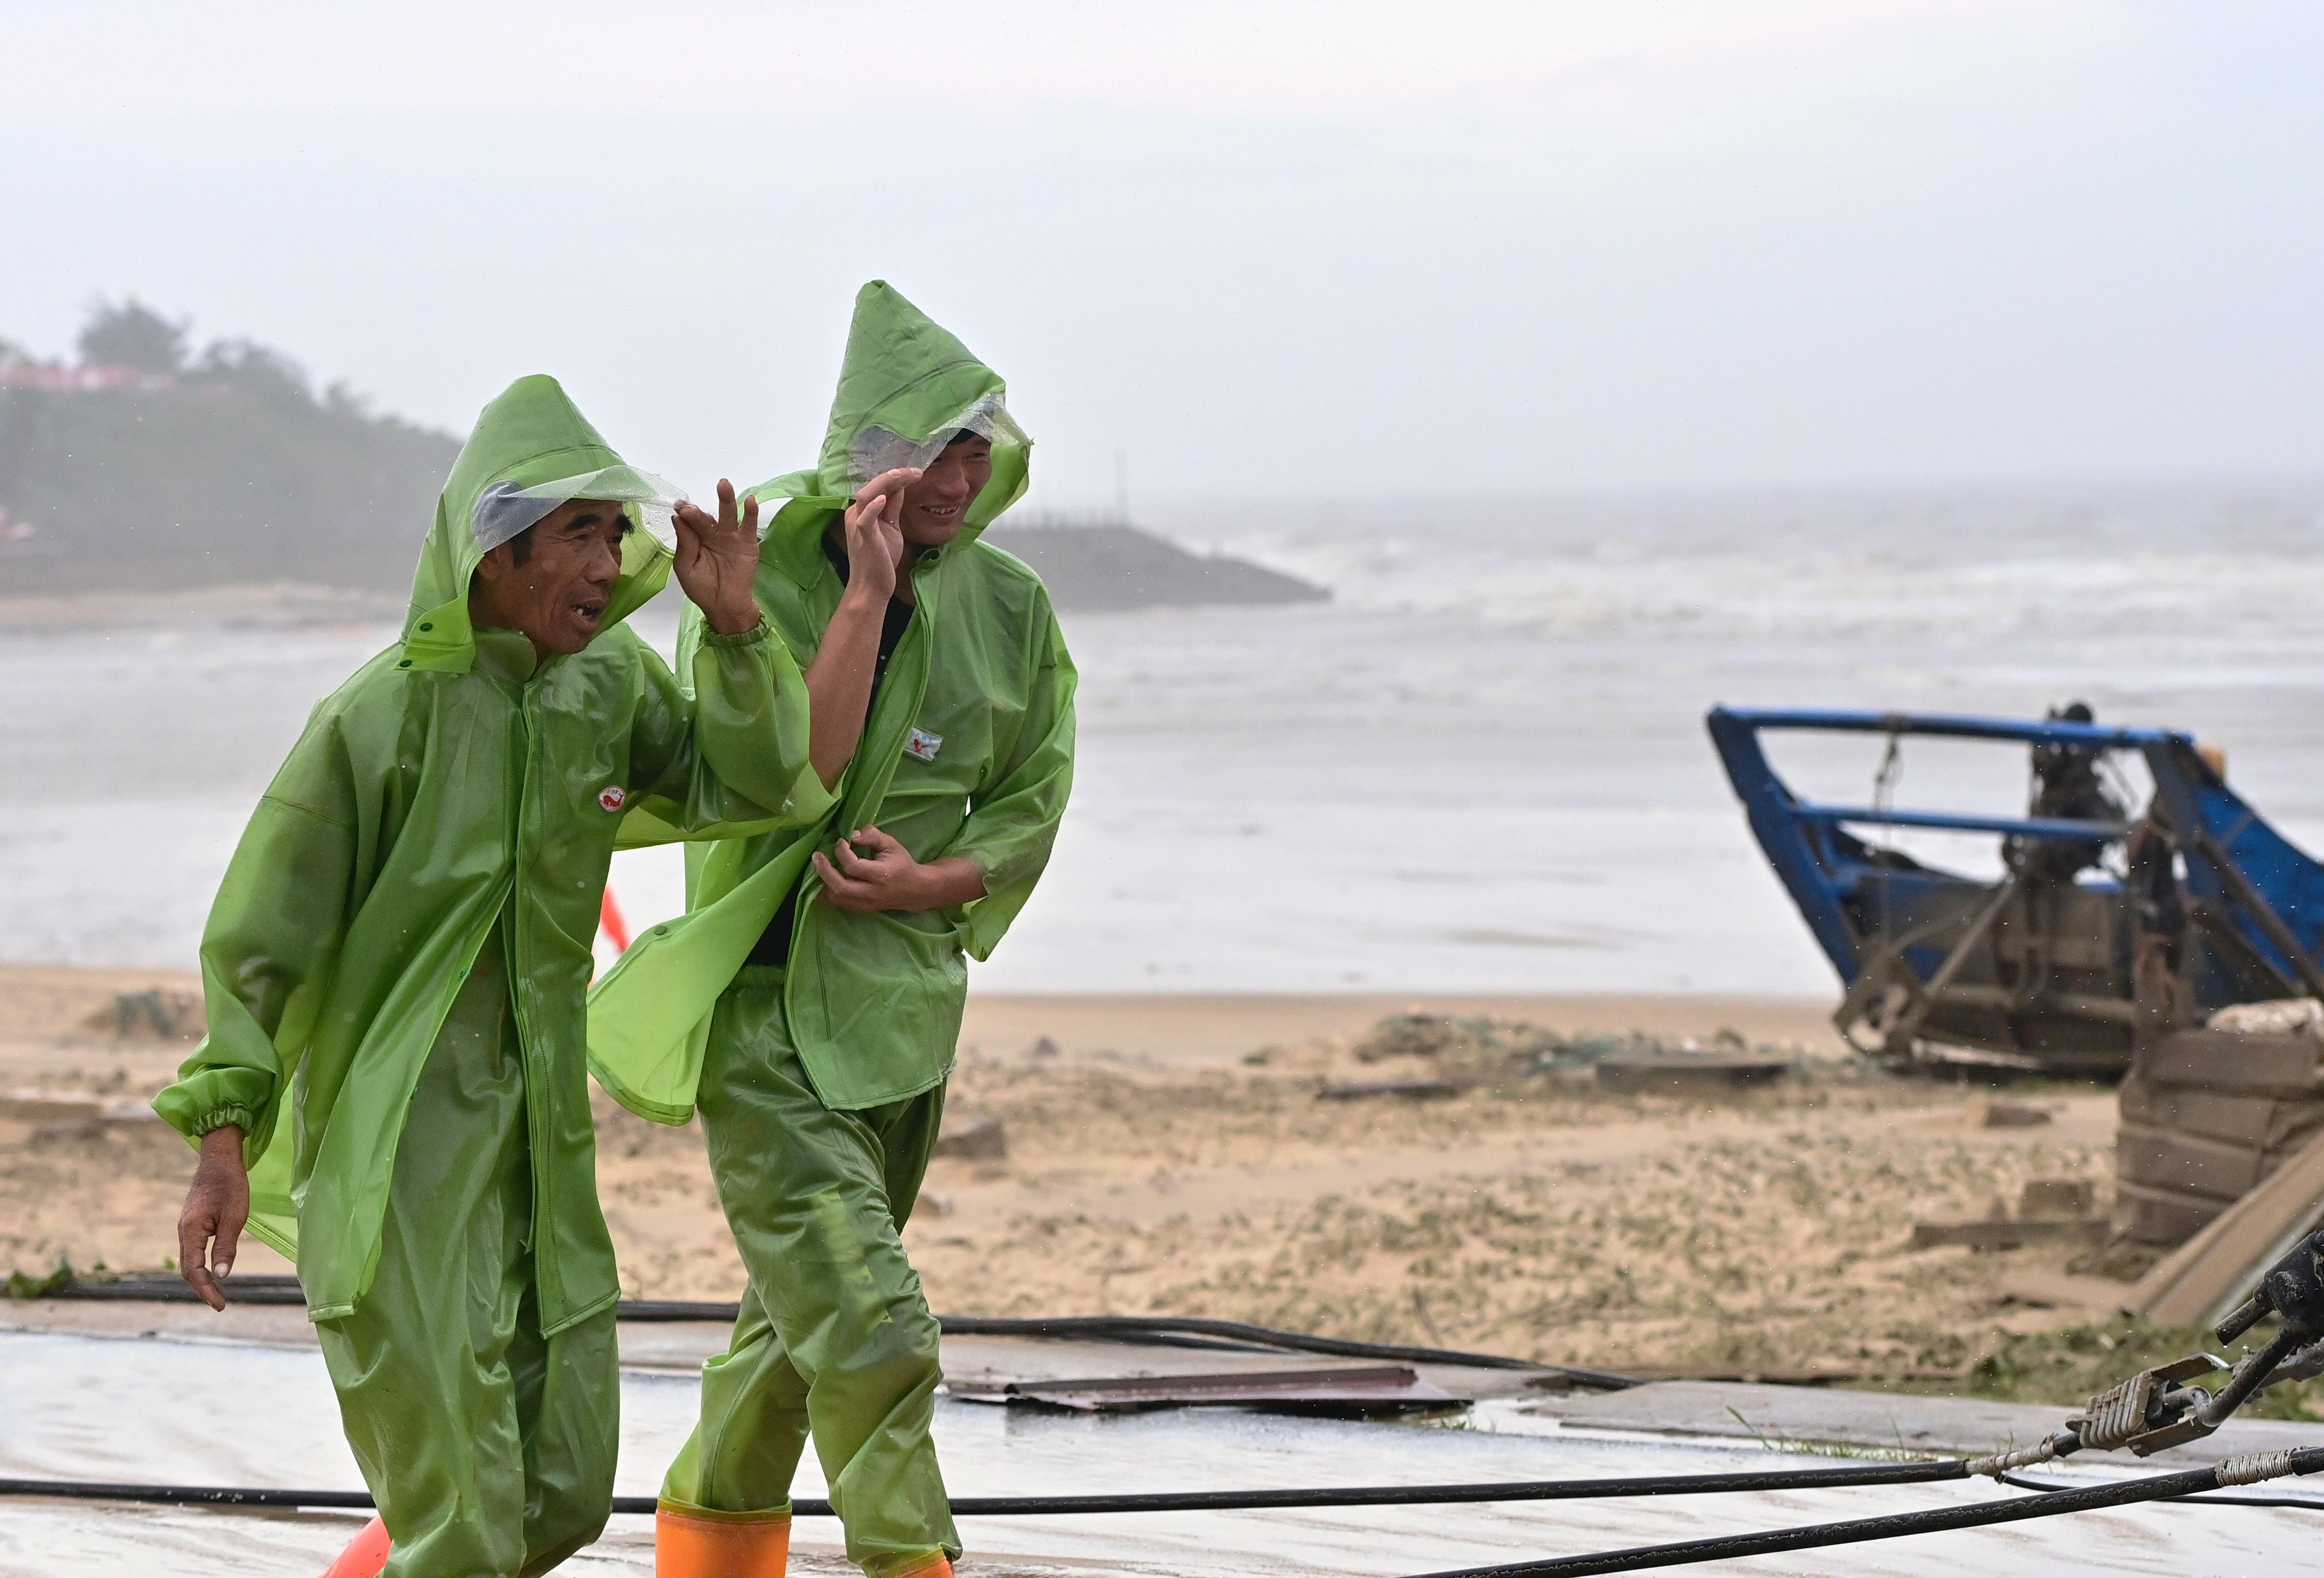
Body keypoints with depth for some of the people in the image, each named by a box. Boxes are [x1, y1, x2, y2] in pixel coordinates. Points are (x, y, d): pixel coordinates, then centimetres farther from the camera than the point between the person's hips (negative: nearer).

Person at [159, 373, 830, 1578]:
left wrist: (735, 630, -9)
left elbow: (751, 787, 8)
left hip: (541, 1137, 7)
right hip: (394, 1146, -7)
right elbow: (262, 934, -10)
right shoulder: (379, 719, -15)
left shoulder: (609, 682, 2)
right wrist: (223, 1139, -12)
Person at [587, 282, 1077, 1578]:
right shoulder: (764, 579, -11)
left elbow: (1031, 810, 6)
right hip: (771, 1003, -6)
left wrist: (927, 880, -12)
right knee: (871, 1328, -16)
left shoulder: (1009, 607, 2)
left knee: (804, 1312, 19)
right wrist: (865, 594, -22)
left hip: (911, 1000, 6)